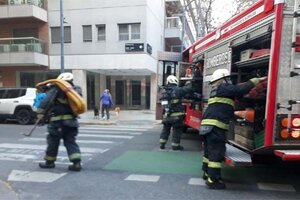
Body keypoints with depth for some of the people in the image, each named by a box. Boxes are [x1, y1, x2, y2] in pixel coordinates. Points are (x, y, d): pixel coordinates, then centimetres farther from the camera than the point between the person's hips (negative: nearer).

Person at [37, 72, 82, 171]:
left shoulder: (56, 88, -3)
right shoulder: (75, 89, 12)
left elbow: (47, 100, -15)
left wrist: (41, 111, -15)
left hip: (58, 121, -4)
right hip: (71, 121, 5)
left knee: (53, 141, 12)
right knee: (70, 142, 9)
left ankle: (49, 162, 27)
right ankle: (77, 163, 0)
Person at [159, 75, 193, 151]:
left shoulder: (165, 92, 6)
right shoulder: (177, 90, -12)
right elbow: (188, 89, -11)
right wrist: (192, 85, 8)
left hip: (166, 115, 6)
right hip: (176, 115, -6)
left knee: (165, 129, 19)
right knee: (177, 130, 7)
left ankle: (162, 144, 24)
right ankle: (175, 146, 14)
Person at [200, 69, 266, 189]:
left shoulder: (216, 90, 24)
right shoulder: (223, 88, -4)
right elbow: (241, 89, -10)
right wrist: (257, 80, 0)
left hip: (207, 125, 10)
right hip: (215, 126, -10)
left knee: (209, 151, 19)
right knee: (216, 152, -6)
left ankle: (207, 173, 33)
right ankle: (213, 180, -1)